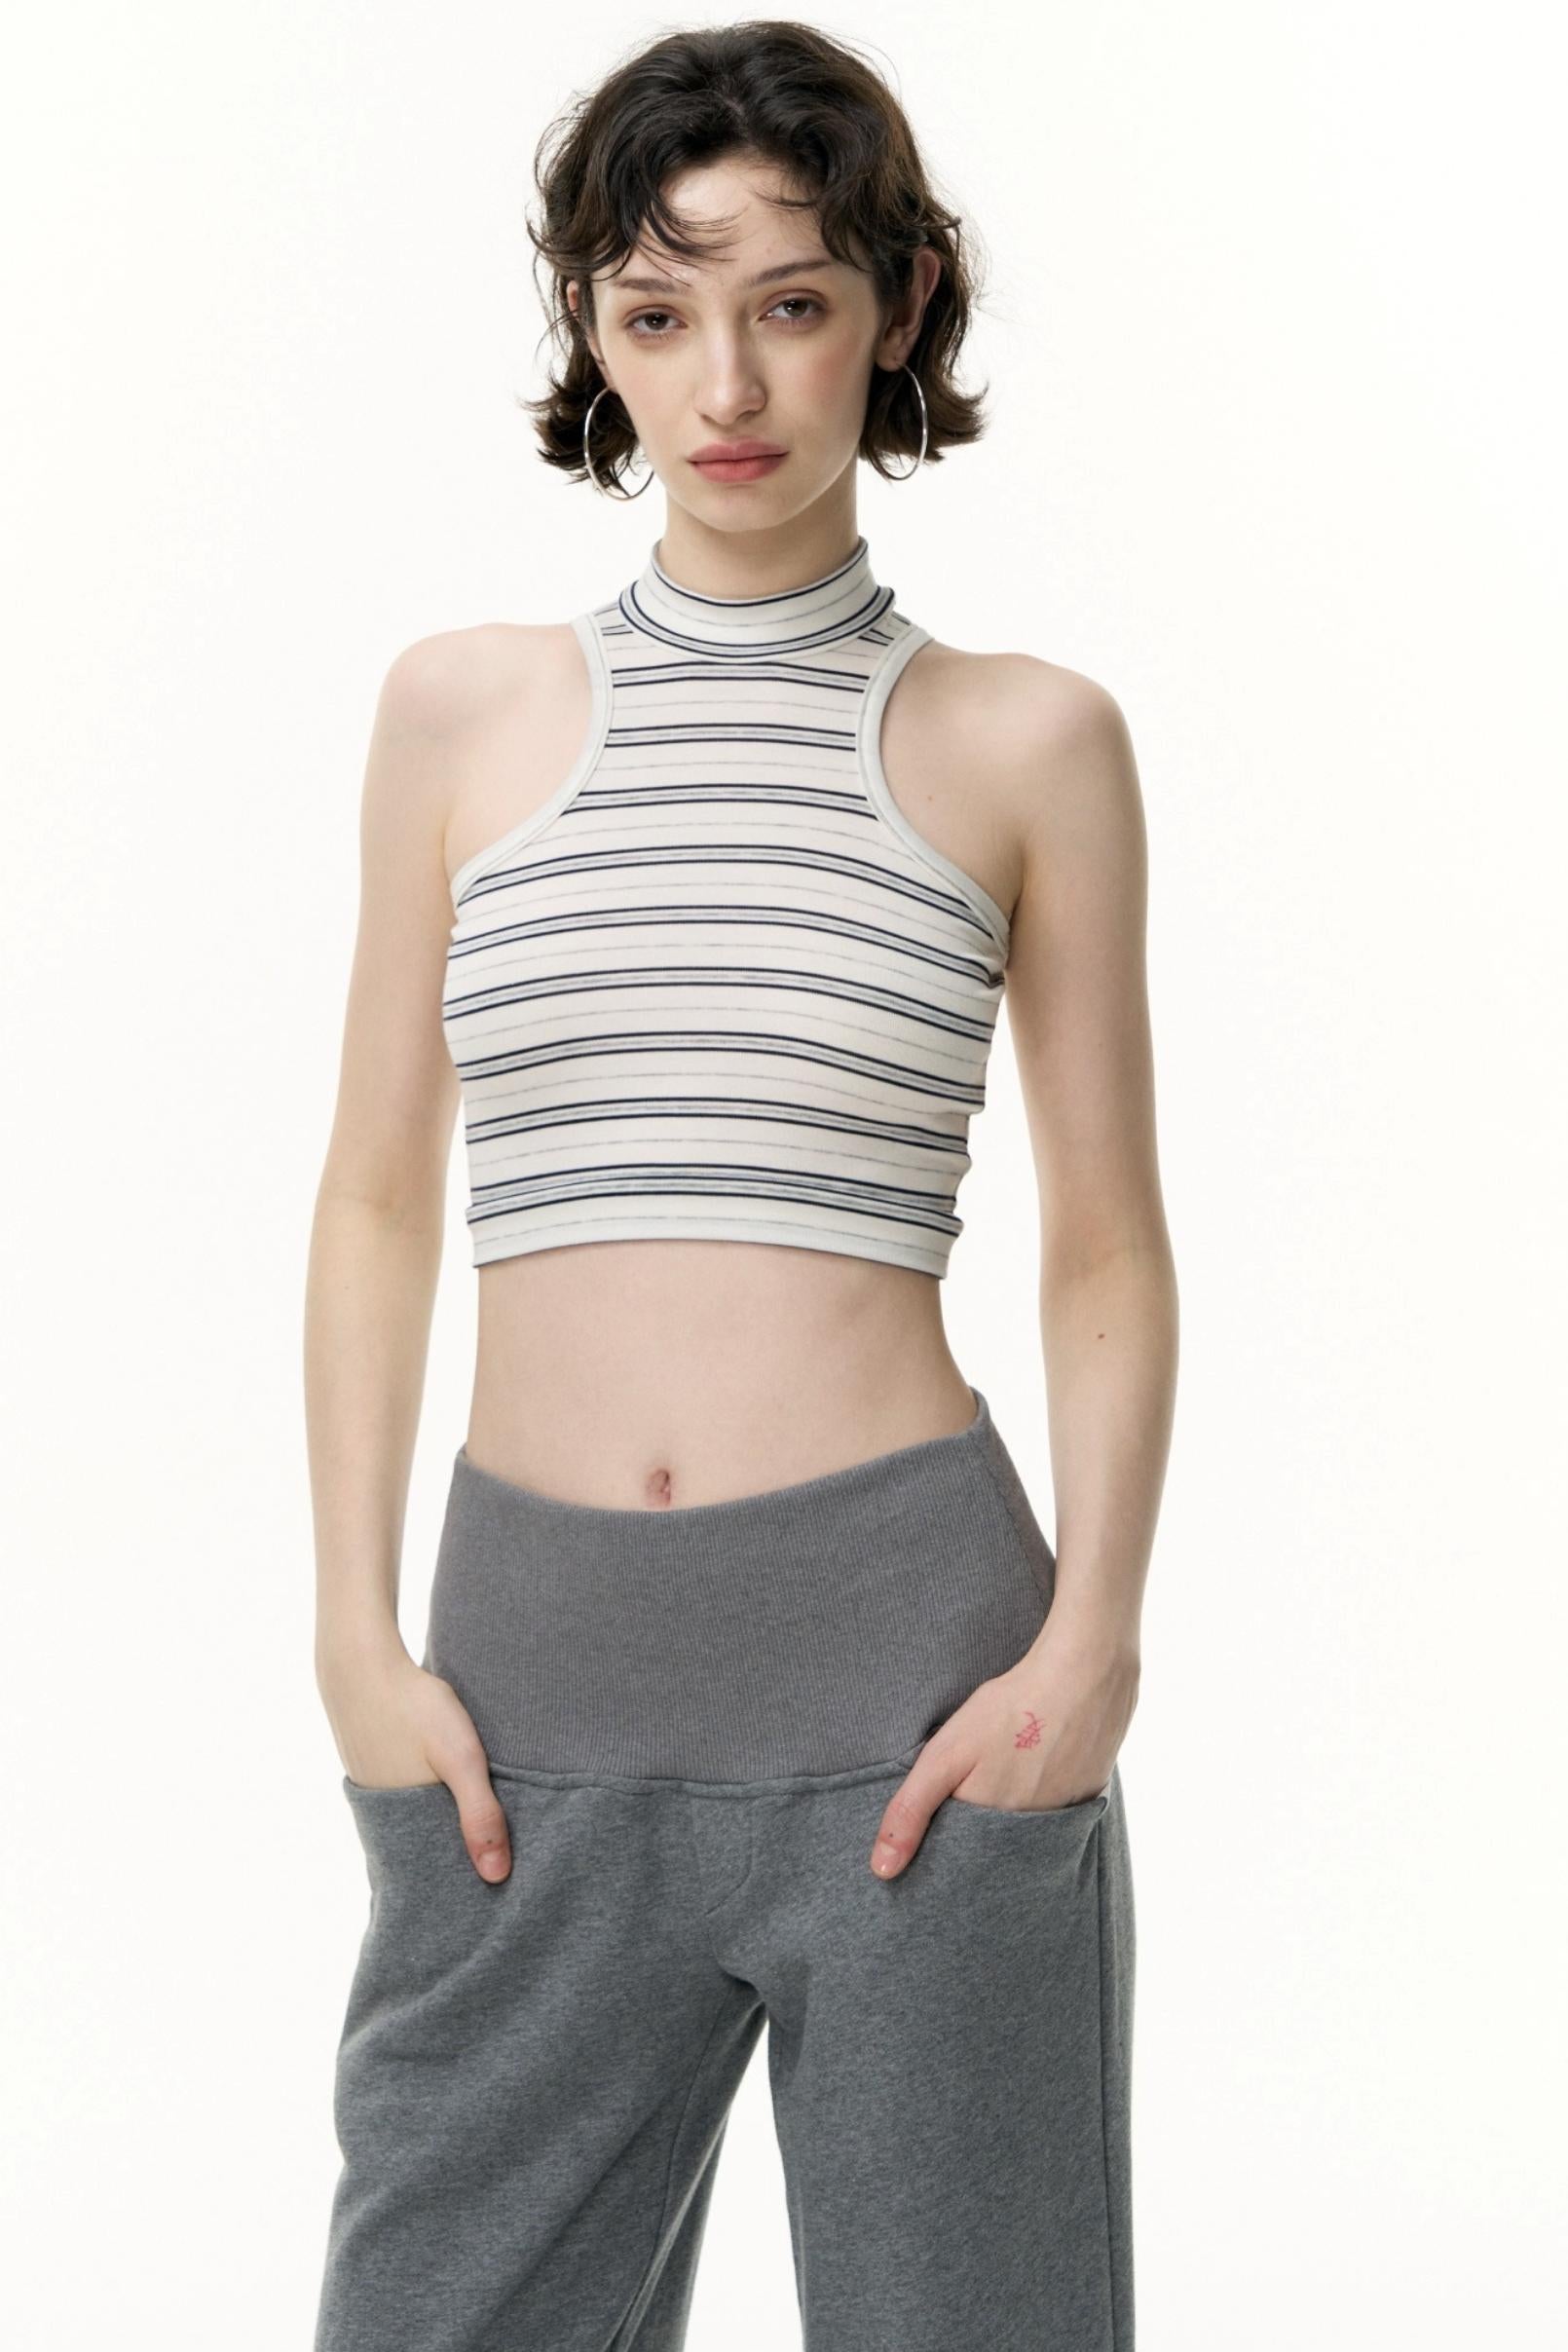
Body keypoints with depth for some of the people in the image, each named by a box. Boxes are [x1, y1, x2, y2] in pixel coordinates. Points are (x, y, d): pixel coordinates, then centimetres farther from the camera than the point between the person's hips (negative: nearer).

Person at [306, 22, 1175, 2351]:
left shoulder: (1026, 741, 3)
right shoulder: (466, 711, 7)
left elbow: (1110, 1245, 5)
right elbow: (379, 1201, 9)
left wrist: (1091, 1640, -8)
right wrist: (358, 1633, 1)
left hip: (909, 1655, -2)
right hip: (537, 1665, 2)